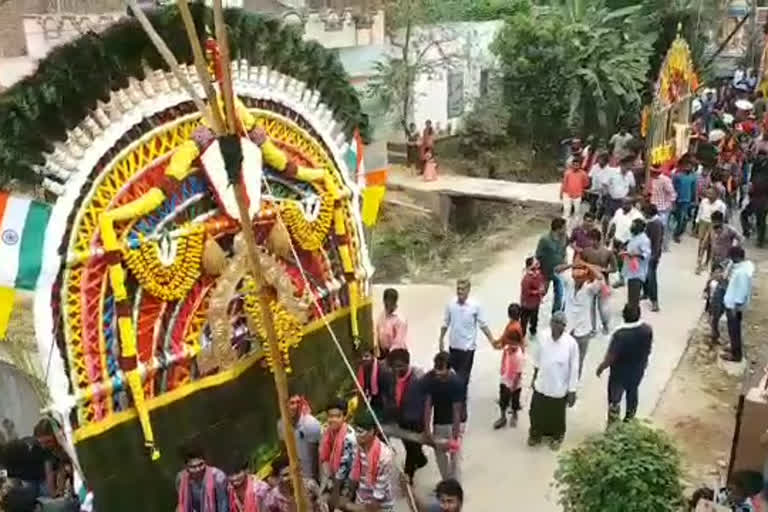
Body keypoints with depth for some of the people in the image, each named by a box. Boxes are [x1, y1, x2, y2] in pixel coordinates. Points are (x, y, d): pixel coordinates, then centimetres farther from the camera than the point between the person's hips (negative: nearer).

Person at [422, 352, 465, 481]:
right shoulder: (429, 379, -19)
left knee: (454, 455, -3)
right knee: (439, 453, 16)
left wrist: (455, 437, -28)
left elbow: (456, 411, -28)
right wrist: (427, 428, -19)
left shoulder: (457, 383, -29)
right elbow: (427, 405, -16)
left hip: (453, 422, -4)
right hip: (437, 421, 4)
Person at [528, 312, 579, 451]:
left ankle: (556, 437, 47)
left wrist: (572, 391, -10)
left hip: (559, 389, -2)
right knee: (536, 413, 19)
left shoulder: (571, 343, -23)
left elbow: (574, 369, -14)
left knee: (557, 416, 19)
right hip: (541, 385, 2)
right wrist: (535, 376, 14)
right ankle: (535, 434, 46)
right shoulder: (543, 336, -14)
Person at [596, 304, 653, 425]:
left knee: (614, 400, 13)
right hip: (637, 371, 5)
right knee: (632, 393, 28)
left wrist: (601, 368, -7)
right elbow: (648, 350, -1)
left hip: (619, 373, -5)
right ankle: (629, 421, 46)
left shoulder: (619, 334, -33)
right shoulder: (647, 329, -18)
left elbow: (610, 357, -25)